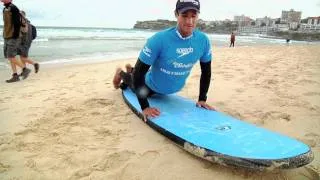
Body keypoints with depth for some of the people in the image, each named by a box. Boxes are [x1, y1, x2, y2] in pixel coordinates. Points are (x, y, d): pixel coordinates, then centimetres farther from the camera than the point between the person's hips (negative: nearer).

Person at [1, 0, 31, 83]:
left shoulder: (13, 8, -12)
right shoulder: (5, 9, 17)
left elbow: (17, 23, -18)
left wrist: (15, 37, -21)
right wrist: (6, 37, 22)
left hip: (13, 38, -9)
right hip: (7, 38, 9)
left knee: (11, 58, -10)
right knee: (9, 57, 6)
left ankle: (25, 69, 6)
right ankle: (15, 76, 9)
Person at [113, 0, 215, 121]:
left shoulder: (203, 41, -23)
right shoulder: (159, 39, -35)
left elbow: (206, 71, -7)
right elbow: (139, 72, -32)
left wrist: (202, 99, -10)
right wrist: (145, 107, -34)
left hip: (174, 89, 5)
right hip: (152, 86, -5)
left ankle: (130, 72, 57)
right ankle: (122, 74, 52)